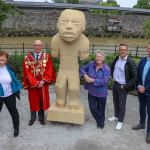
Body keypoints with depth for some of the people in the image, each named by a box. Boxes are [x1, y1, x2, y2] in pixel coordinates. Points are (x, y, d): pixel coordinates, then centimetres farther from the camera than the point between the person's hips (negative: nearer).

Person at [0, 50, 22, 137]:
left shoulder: (9, 68, -6)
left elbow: (14, 79, 6)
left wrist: (16, 89, 3)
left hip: (9, 95, 1)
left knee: (13, 112, 13)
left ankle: (16, 128, 32)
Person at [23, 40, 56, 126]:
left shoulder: (47, 56, -3)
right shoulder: (28, 57, -4)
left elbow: (49, 70, -5)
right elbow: (27, 72, -8)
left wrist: (43, 81, -15)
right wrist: (35, 82, -15)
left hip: (43, 83, 0)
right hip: (32, 83, 0)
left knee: (42, 100, 11)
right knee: (33, 100, 14)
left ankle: (41, 117, 29)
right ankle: (33, 117, 32)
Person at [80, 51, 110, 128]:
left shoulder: (106, 69, -16)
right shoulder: (91, 64, -5)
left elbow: (104, 81, -24)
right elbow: (82, 68, 8)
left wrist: (93, 80, -22)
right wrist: (85, 75, -12)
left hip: (101, 93, -3)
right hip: (91, 91, 3)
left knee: (100, 109, 15)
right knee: (92, 108, 8)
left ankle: (101, 122, 42)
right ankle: (100, 121, 34)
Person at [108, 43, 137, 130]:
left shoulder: (130, 62, -19)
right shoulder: (116, 59, 0)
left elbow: (135, 77, -19)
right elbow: (112, 67, 22)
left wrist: (125, 86, -17)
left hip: (122, 86, -6)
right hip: (115, 84, 6)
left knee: (122, 104, 6)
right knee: (116, 101, 20)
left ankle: (120, 121, 22)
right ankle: (116, 116, 40)